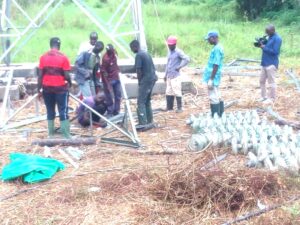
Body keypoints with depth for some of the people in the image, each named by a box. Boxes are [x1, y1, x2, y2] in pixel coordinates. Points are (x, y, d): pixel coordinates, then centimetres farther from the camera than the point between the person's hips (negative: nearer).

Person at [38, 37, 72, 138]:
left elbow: (40, 75, 0)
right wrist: (70, 83, 10)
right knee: (63, 112, 1)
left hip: (47, 88, 3)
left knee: (50, 111, 12)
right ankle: (66, 135, -1)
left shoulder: (43, 57, 0)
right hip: (61, 88, -3)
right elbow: (66, 75, -10)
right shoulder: (63, 58, -9)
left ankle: (51, 134, 15)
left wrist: (39, 88, 7)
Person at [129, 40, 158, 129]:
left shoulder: (138, 55, -11)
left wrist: (140, 81, -4)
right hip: (152, 79, 9)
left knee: (141, 102, -8)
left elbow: (138, 70, -16)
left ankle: (142, 123, -13)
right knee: (147, 101, 16)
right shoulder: (146, 54, 17)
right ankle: (149, 122, 18)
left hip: (145, 81, -9)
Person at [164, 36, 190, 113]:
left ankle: (179, 108, 2)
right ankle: (169, 107, 17)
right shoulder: (170, 52, 15)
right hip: (169, 76, 8)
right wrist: (166, 74, 20)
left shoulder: (178, 52, -10)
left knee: (177, 92, -6)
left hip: (175, 76, -8)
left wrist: (179, 67, -17)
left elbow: (187, 59, -21)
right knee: (169, 92, 10)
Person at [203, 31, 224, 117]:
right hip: (215, 78, 10)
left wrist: (211, 80, -22)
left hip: (213, 78, -10)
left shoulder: (216, 49, -17)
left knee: (214, 99, -6)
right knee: (217, 98, 14)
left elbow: (216, 65, -22)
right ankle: (220, 116, 21)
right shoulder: (218, 48, 14)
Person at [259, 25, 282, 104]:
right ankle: (264, 97, 23)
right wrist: (261, 44, -2)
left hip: (272, 64, -9)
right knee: (262, 81, 13)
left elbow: (275, 51, -19)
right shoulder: (270, 37, 14)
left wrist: (264, 47, -18)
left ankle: (272, 99, 6)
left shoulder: (277, 39, -13)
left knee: (271, 82, -2)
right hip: (265, 63, 9)